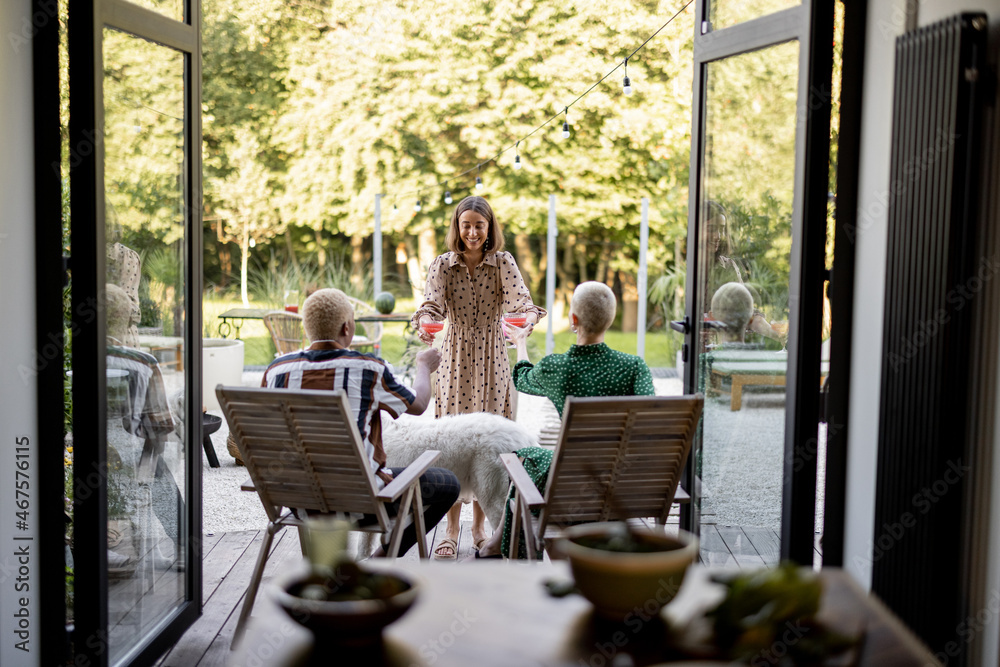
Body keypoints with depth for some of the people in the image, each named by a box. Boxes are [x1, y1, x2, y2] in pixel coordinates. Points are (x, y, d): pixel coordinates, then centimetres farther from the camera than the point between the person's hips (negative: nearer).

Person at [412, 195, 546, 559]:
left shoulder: (502, 262, 0)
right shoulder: (443, 265, 0)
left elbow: (520, 297, -16)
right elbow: (431, 303, -15)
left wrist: (529, 316, -39)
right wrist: (425, 324, -38)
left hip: (492, 360, 1)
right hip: (456, 358, 0)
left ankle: (479, 526, 20)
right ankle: (452, 531, 8)